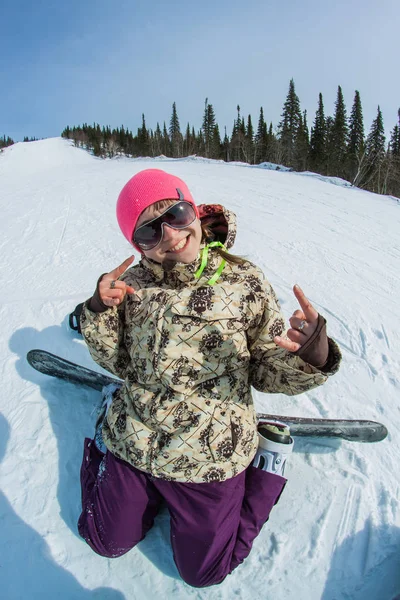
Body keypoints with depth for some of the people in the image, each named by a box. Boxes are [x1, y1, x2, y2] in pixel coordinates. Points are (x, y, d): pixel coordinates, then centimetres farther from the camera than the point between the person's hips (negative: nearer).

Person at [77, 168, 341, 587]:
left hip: (209, 457, -2)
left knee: (203, 571, 16)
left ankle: (268, 458, 30)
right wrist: (100, 310, -14)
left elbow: (269, 373, -11)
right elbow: (118, 362, 4)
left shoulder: (244, 282, -14)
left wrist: (311, 355, -34)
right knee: (107, 543, 22)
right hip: (129, 442, 3)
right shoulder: (134, 284, -6)